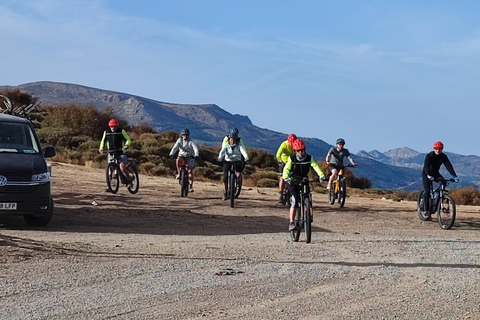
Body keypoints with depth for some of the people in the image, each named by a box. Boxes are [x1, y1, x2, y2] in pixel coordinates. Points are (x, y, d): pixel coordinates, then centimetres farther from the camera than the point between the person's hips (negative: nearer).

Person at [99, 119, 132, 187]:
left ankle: (129, 181, -2)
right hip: (111, 154, 3)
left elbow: (128, 139, -3)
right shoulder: (106, 132, 6)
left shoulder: (121, 131, -2)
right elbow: (103, 141, 13)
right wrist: (101, 148, -6)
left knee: (122, 167, -21)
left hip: (121, 153, -3)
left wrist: (126, 146, -24)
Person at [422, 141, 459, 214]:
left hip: (436, 173, 4)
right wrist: (428, 175, -54)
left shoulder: (443, 156, -11)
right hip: (427, 174, -4)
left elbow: (449, 166, -18)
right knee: (427, 191, -17)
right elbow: (426, 166, -35)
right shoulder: (429, 155, -22)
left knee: (443, 182, -27)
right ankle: (426, 209, -8)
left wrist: (454, 176, -31)